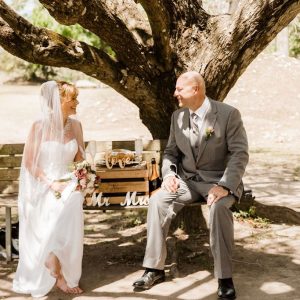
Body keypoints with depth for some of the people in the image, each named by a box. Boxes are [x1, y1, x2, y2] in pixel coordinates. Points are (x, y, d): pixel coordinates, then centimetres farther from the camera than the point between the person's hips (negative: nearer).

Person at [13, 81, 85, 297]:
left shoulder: (75, 126, 7)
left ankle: (66, 274, -13)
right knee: (62, 207, -30)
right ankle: (56, 272, -14)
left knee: (73, 200, -27)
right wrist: (51, 184, -19)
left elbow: (80, 160, 15)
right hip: (42, 186, -4)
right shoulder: (40, 127, -8)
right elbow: (29, 163, -9)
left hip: (67, 183, 4)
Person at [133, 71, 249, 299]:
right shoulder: (177, 116, 6)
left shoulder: (229, 114, -10)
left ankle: (225, 277, -23)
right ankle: (155, 268, -12)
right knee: (157, 201, -22)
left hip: (219, 180, -4)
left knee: (219, 207, -36)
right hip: (187, 179, 4)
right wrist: (169, 173, -8)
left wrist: (224, 186, -27)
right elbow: (171, 152, 14)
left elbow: (240, 154, -15)